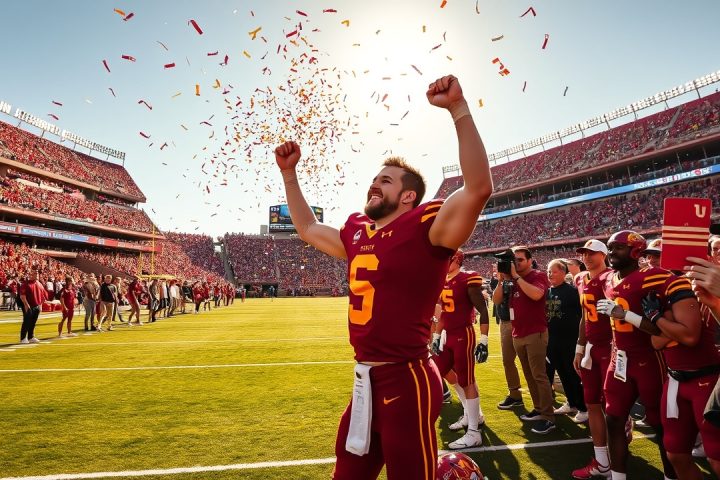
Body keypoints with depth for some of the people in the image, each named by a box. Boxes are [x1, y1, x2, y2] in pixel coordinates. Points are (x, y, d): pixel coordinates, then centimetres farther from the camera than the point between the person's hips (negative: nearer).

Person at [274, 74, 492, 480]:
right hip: (365, 381, 8)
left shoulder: (425, 228, -11)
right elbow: (308, 228, 26)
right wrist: (289, 173, 22)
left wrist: (458, 108, -29)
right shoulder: (357, 234, 11)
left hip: (406, 380, -8)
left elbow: (479, 187, -27)